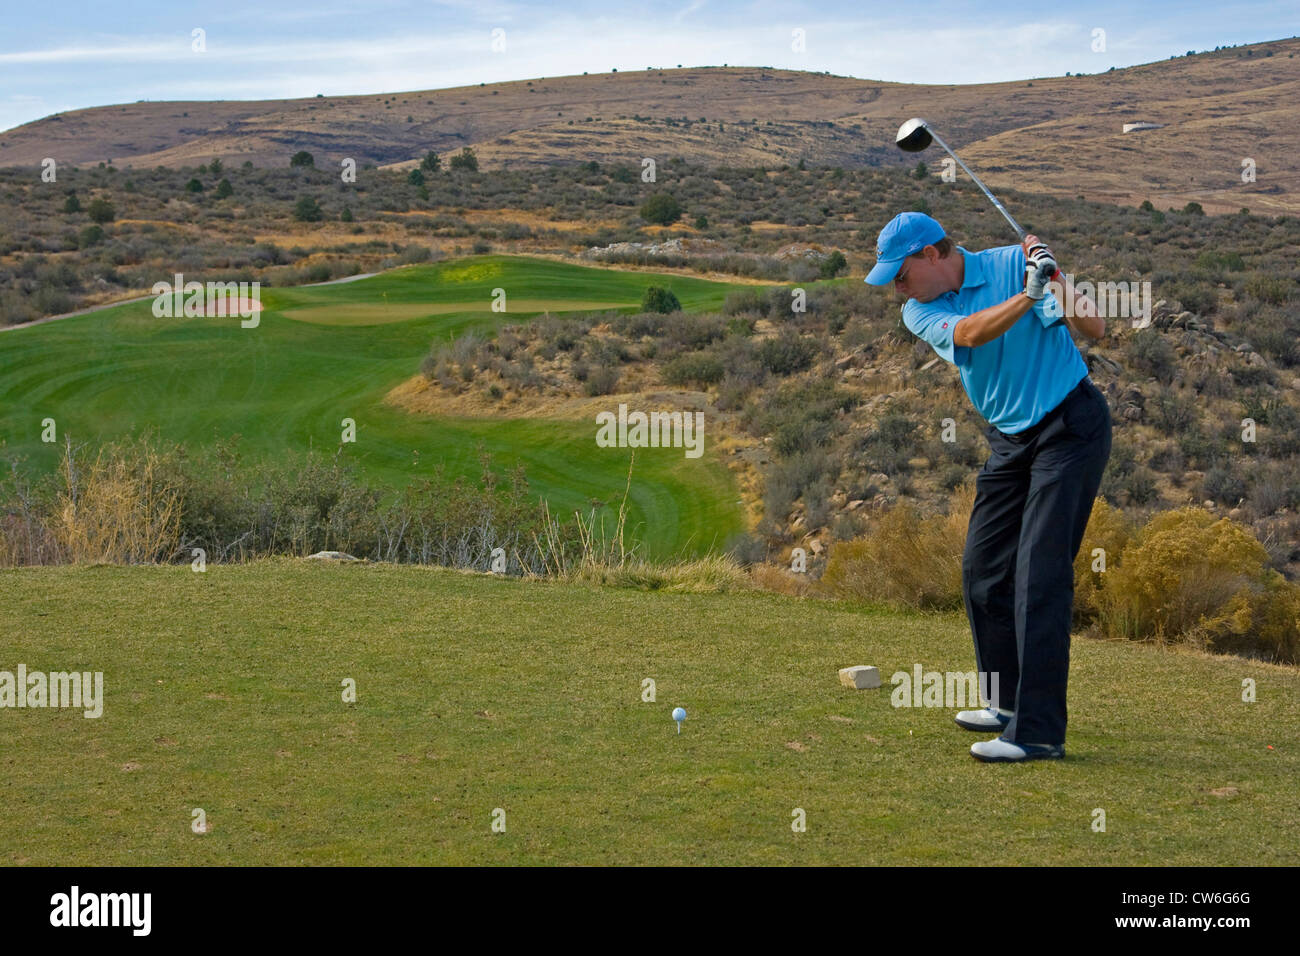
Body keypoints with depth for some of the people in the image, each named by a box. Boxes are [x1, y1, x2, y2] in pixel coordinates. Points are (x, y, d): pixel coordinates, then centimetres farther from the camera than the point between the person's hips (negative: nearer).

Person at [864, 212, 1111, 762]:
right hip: (1009, 438, 7)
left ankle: (1038, 731, -16)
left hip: (1070, 424, -7)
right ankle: (1011, 702, 27)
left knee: (1039, 572, -15)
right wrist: (1028, 296, -38)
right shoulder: (919, 312, 0)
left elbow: (1096, 330, -20)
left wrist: (1060, 286, -43)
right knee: (983, 570, 9)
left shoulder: (1015, 264, -12)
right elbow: (970, 333, -22)